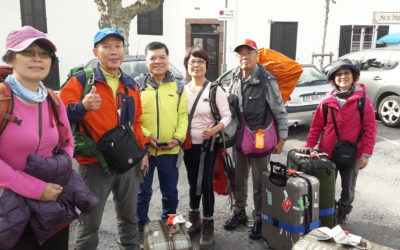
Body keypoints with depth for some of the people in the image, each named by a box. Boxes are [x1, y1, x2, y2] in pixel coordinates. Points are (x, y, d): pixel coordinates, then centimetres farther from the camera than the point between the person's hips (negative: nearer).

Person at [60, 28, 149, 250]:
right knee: (90, 223, 7)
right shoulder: (80, 80, -8)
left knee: (129, 217, 20)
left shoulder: (130, 85, 9)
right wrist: (82, 107, -31)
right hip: (95, 163, -5)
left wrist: (142, 150, 11)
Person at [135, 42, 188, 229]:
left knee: (170, 192, 16)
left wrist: (178, 138, -10)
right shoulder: (137, 85, 0)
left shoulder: (178, 87, 7)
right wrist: (146, 135, -17)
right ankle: (141, 225, 31)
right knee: (142, 192, 11)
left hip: (170, 150, 2)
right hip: (143, 148, -2)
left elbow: (183, 115, 4)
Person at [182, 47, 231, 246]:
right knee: (193, 182, 16)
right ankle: (194, 219, 32)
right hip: (189, 144, 4)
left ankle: (208, 226, 12)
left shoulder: (215, 89, -8)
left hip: (207, 144, -4)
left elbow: (227, 117, -9)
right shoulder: (182, 90, 4)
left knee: (206, 184, -3)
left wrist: (213, 130, -26)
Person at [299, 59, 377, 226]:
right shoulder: (327, 101, -1)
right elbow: (316, 125, 3)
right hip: (327, 153, 1)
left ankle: (342, 215, 35)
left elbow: (370, 128, -6)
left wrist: (366, 153, -10)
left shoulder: (363, 100, -6)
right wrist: (309, 145, -6)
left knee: (348, 189, 15)